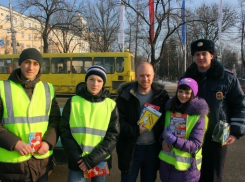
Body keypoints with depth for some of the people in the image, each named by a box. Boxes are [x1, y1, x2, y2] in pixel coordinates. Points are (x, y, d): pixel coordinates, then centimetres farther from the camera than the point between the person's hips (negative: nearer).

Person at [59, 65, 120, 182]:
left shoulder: (111, 105, -2)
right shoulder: (73, 102, -2)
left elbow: (113, 136, -5)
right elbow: (64, 131, -2)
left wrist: (92, 159, -12)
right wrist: (77, 157, -10)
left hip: (100, 161, 1)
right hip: (77, 161, 0)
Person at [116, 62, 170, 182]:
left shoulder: (161, 95, 0)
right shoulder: (125, 95, -7)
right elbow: (119, 120, -9)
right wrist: (135, 131, -23)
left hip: (153, 148, 2)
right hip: (131, 148, -2)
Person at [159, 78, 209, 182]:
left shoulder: (199, 115, -12)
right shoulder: (170, 108, 3)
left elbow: (196, 145, -16)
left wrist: (174, 140, -28)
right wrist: (163, 140, -7)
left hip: (185, 167, -4)